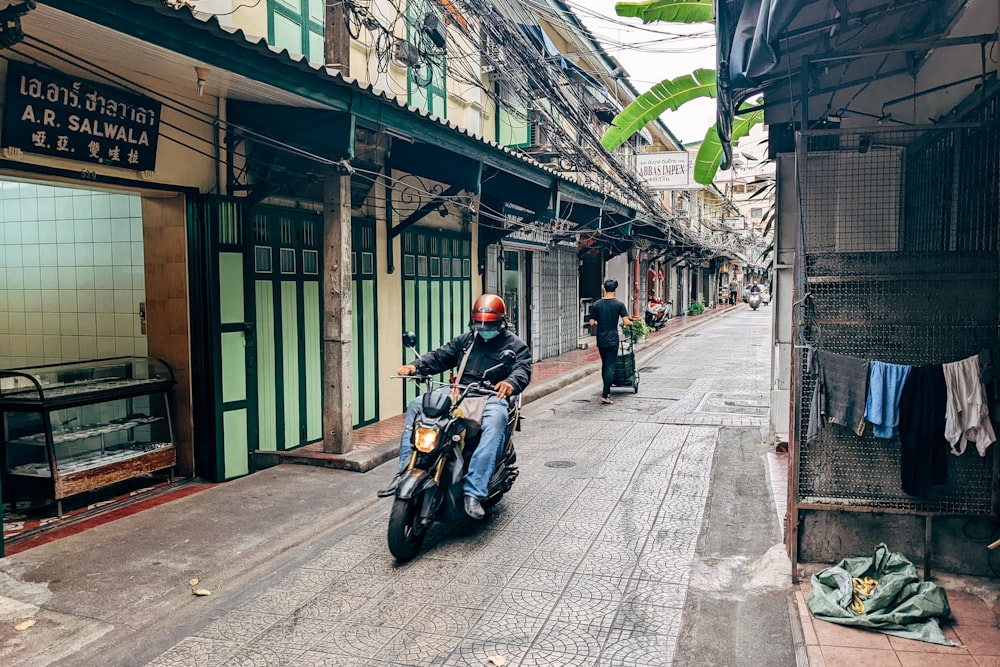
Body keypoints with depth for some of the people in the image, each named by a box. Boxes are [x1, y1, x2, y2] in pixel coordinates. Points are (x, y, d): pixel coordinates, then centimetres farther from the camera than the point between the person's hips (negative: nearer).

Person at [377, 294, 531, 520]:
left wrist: (511, 383, -34)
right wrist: (415, 366, -5)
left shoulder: (515, 345, 8)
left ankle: (473, 491, -46)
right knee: (416, 406, -13)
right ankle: (405, 472, -16)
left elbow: (523, 370, -9)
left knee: (496, 419, -40)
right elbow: (440, 356, 14)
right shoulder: (466, 339, 22)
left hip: (491, 396, -5)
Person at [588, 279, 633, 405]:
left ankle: (607, 392, 25)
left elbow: (592, 323, -2)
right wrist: (631, 322, 11)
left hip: (601, 340, 3)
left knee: (604, 365, 18)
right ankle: (605, 395, -8)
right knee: (610, 366, -1)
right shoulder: (619, 304, -7)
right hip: (613, 340, -3)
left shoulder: (596, 305, -2)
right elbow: (626, 322, -11)